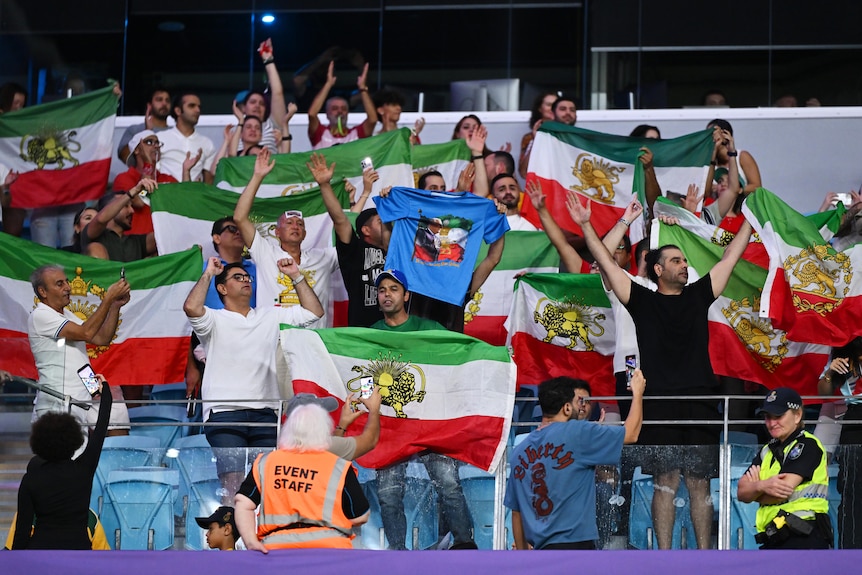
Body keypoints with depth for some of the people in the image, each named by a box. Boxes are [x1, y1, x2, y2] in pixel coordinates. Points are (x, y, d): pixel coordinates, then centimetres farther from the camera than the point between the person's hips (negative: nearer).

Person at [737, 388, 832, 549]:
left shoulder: (808, 445, -3)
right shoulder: (767, 452, 22)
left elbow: (783, 491, -13)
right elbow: (741, 493, 10)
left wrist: (754, 490, 7)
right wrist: (761, 486, -14)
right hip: (773, 542, 9)